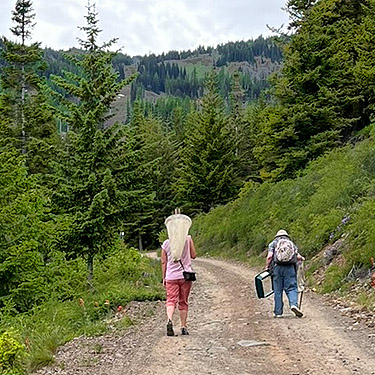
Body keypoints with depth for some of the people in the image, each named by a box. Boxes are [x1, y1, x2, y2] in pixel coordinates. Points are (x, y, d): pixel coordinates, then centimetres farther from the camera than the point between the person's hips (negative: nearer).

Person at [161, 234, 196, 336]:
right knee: (183, 302, 10)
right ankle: (183, 327, 12)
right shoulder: (188, 239, -2)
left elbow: (163, 262, 5)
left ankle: (169, 320, -28)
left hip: (171, 277, 0)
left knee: (171, 300, -2)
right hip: (185, 276, 0)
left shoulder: (166, 243, 2)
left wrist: (164, 278, 13)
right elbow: (193, 256, 5)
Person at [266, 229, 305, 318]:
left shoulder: (273, 243, 16)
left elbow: (270, 256, -1)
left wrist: (267, 267, 8)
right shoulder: (292, 243, 21)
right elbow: (298, 257, 10)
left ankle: (278, 312, 6)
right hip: (290, 268, 1)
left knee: (278, 290, 4)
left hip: (277, 267, -1)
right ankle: (294, 304, -25)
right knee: (291, 288, 1)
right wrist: (302, 258, 30)